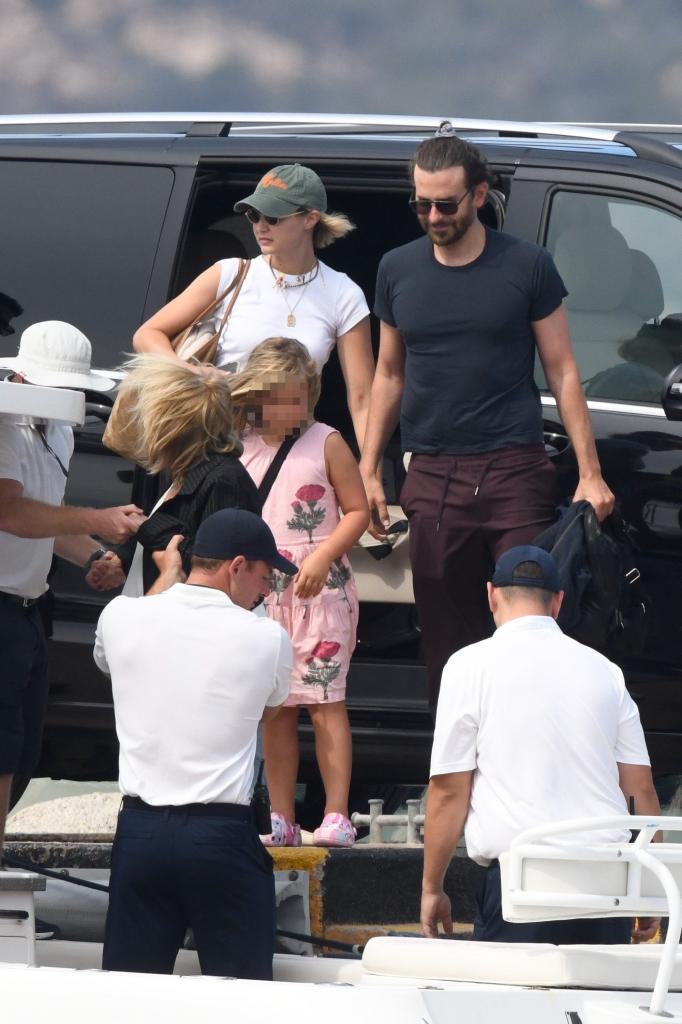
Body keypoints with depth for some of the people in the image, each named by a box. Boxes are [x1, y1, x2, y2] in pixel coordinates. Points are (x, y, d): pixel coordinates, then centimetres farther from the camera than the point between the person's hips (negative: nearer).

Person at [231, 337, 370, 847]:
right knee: (275, 708, 5)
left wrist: (323, 556, -14)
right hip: (263, 591, 4)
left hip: (320, 590, -4)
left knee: (324, 700, -9)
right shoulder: (241, 451, 9)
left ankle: (337, 815, -10)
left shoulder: (325, 443, -1)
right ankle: (281, 818, 9)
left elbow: (357, 511, -2)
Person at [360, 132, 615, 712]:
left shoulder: (527, 267, 1)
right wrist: (369, 470, 12)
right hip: (433, 478, 3)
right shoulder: (399, 271, 10)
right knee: (447, 638, 3)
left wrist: (590, 473, -1)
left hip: (516, 471, -3)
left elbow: (562, 371, 4)